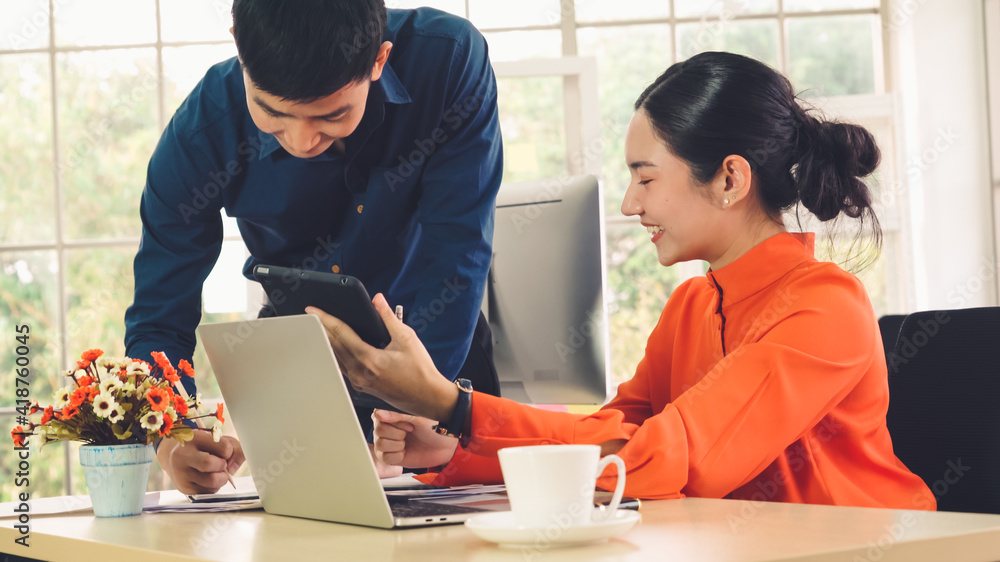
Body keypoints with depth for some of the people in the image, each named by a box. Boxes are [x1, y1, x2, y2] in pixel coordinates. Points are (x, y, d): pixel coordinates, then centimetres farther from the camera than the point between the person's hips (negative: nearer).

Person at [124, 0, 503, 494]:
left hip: (441, 347, 0)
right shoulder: (204, 129, -26)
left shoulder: (450, 60, -30)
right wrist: (171, 446, -40)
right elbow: (158, 319, -20)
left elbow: (456, 260, -28)